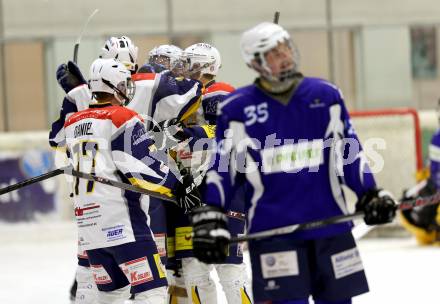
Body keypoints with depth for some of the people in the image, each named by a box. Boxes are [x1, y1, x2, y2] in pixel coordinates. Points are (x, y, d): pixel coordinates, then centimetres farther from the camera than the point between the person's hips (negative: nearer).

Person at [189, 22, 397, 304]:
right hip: (272, 232, -3)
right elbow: (221, 168, 1)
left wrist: (370, 195, 5)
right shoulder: (237, 109, -2)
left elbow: (349, 152, 12)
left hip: (330, 225, 3)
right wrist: (209, 219, -5)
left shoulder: (326, 95, 5)